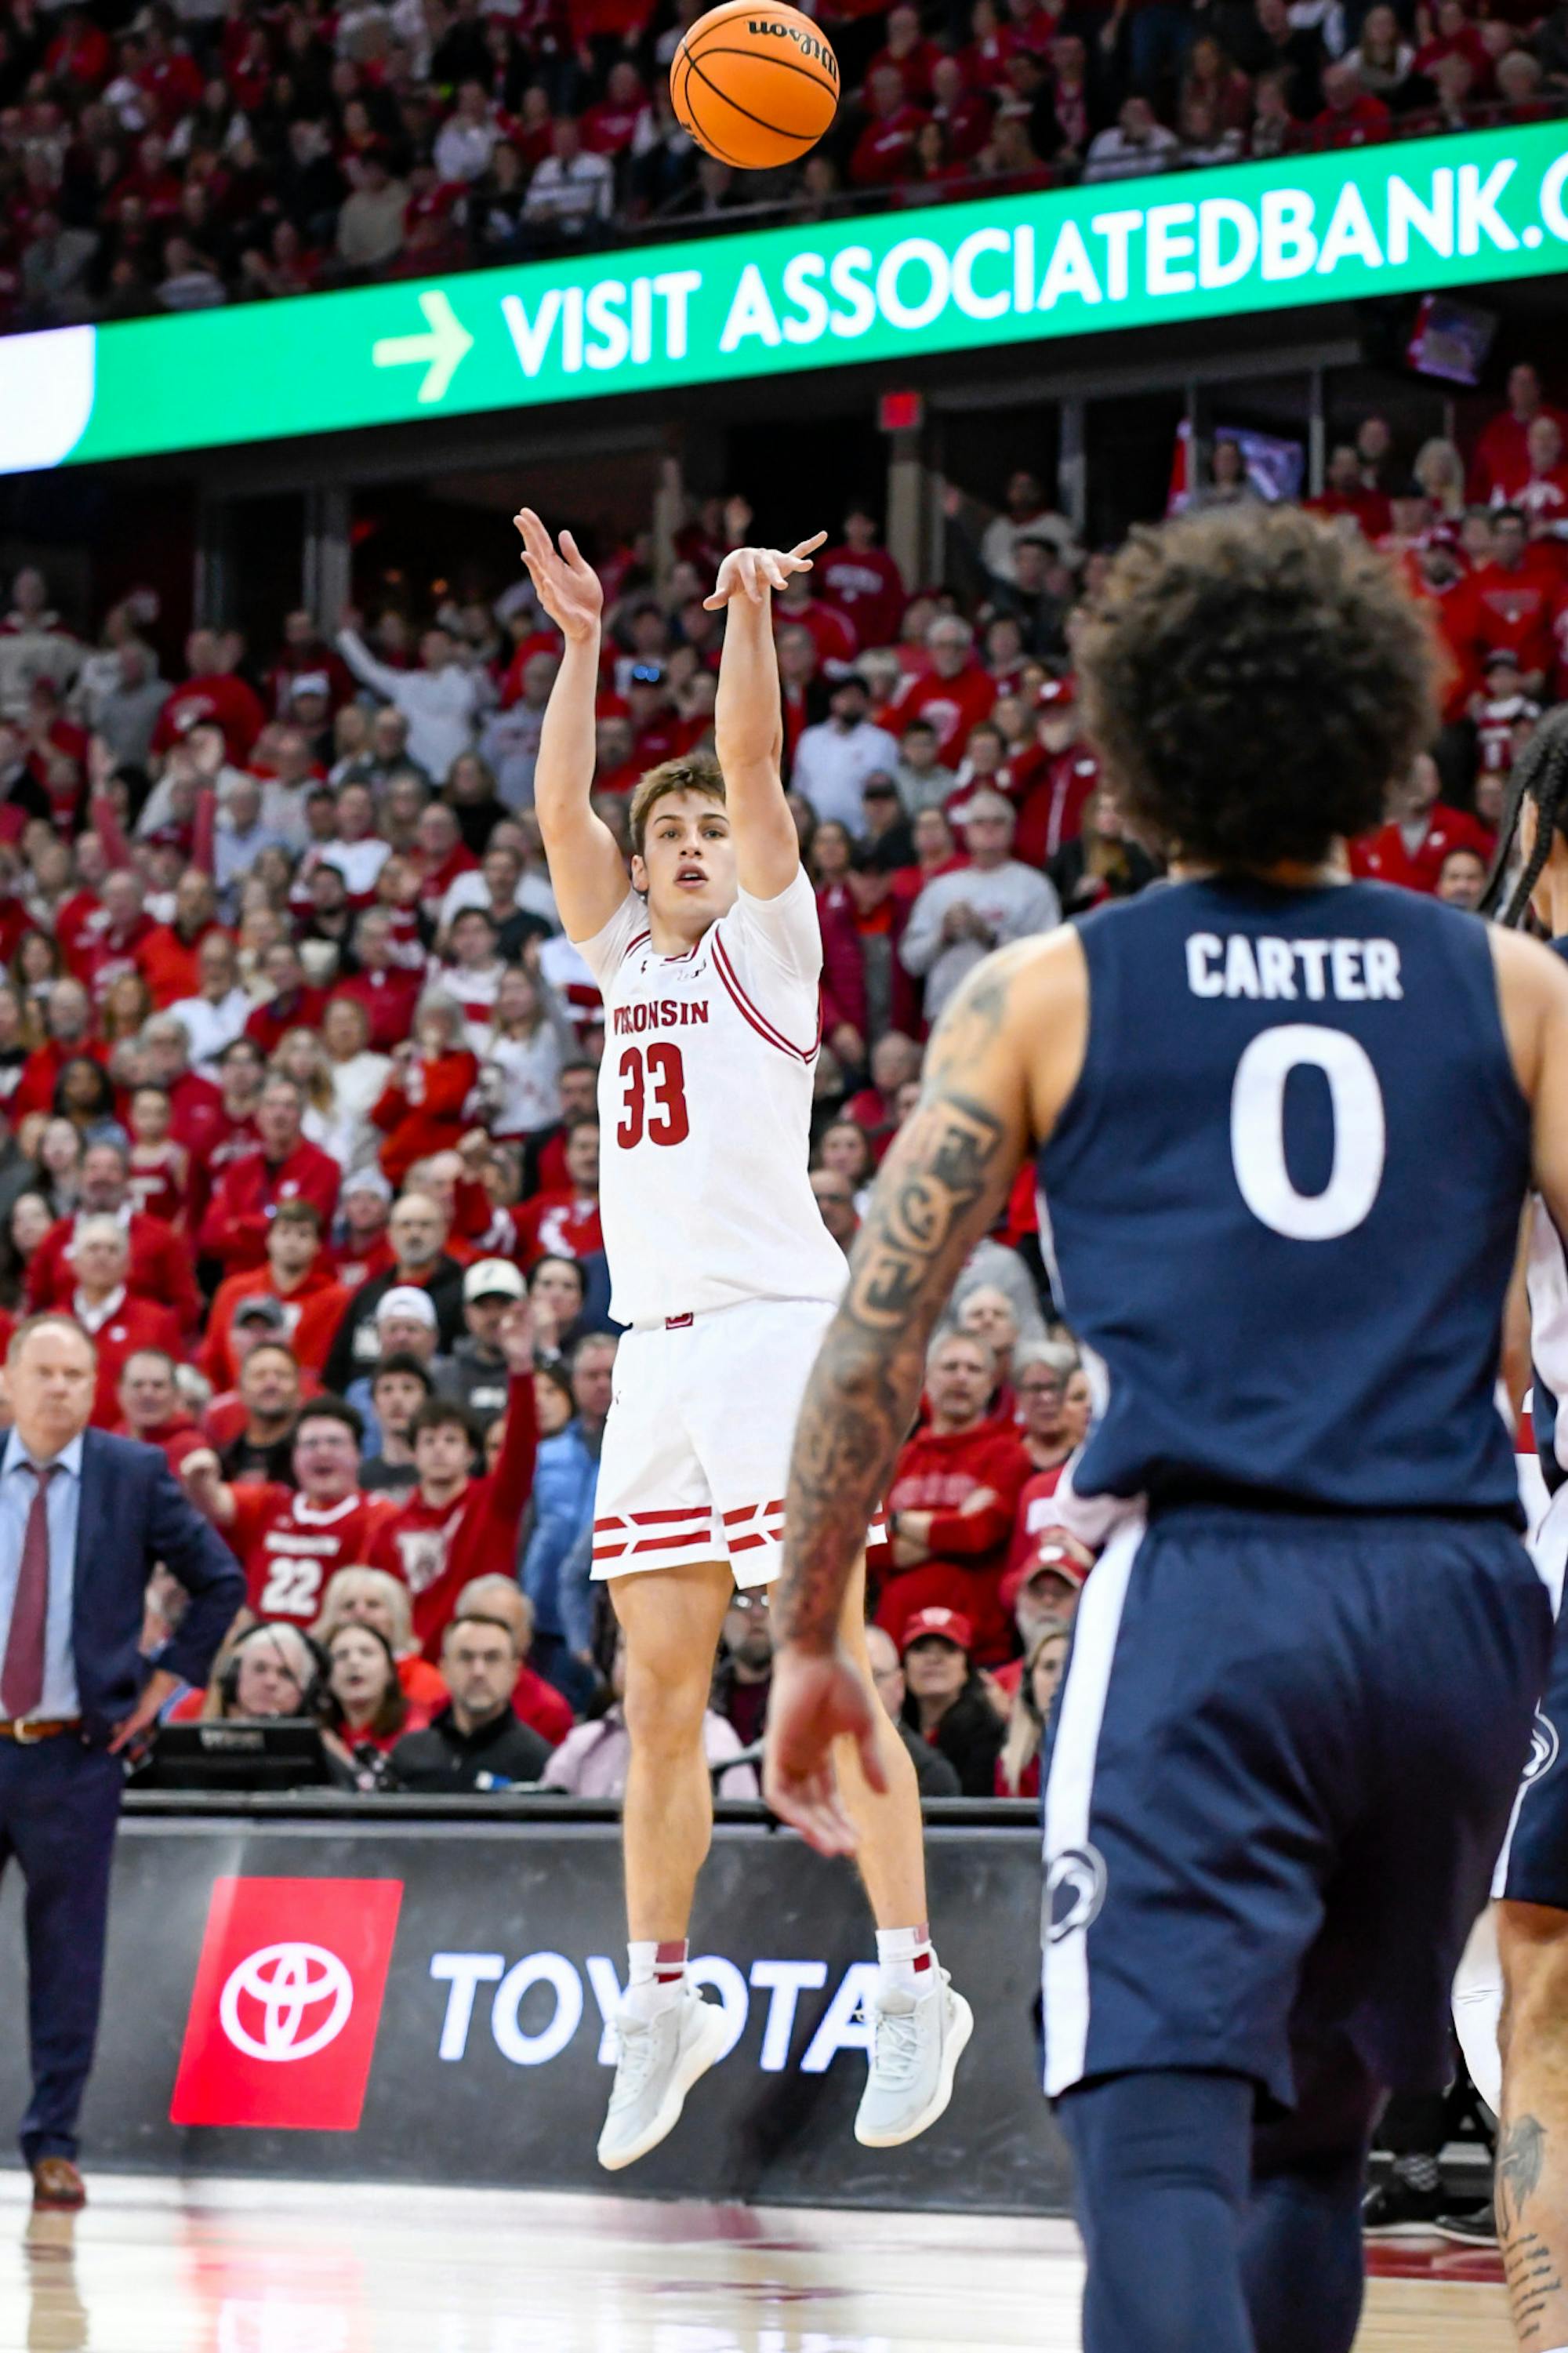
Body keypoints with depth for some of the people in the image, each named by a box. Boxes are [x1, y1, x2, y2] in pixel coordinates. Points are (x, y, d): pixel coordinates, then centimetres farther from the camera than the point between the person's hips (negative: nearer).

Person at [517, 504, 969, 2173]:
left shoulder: (765, 943, 5)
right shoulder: (625, 957, 19)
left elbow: (754, 769, -7)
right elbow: (559, 804, 10)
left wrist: (751, 616, -13)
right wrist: (580, 640, 6)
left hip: (773, 1323, -6)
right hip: (657, 1342, 6)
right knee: (659, 1692, 6)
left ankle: (911, 1984, -7)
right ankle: (659, 1999, 12)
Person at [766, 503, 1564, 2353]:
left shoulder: (1044, 995, 7)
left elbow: (876, 1335, 3)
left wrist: (807, 1640, 11)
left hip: (1201, 1593, -3)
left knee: (1158, 2140, -12)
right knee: (1311, 2134, 21)